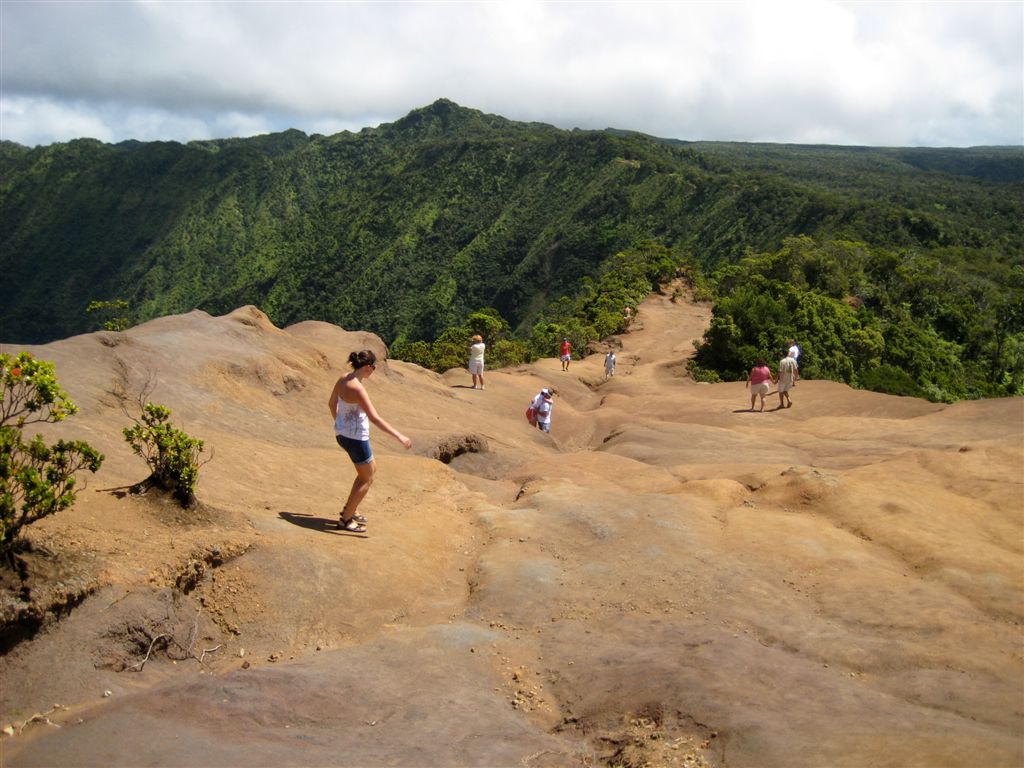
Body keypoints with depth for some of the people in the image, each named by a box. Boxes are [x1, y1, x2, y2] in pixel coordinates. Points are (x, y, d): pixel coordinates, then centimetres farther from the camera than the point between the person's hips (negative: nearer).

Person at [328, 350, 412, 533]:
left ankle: (349, 509, 33)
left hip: (342, 433, 9)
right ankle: (346, 520, 15)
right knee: (367, 480, 8)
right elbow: (374, 418, -30)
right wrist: (399, 436, -27)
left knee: (370, 470, 26)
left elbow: (331, 404, 15)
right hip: (356, 438, -9)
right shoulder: (357, 388, -27)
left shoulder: (342, 380, 0)